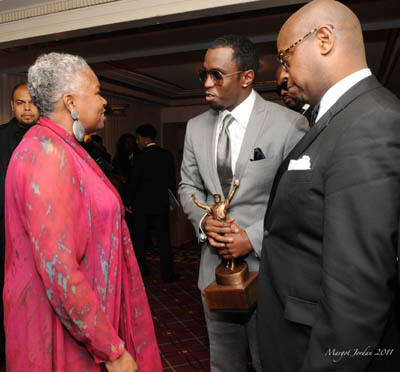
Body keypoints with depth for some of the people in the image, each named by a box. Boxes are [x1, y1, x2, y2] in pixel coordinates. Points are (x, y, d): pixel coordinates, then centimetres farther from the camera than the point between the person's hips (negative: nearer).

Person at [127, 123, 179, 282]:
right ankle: (168, 274, 8)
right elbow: (172, 180, 3)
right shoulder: (167, 155, -1)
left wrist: (129, 202, 3)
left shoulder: (140, 157, -12)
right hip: (161, 204, 3)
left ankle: (140, 269, 24)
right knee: (164, 239, 6)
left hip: (142, 205, -2)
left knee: (139, 239, 13)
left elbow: (134, 183, -9)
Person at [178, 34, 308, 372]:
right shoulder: (196, 127, 5)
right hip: (215, 262, 5)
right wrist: (204, 221, -8)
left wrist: (253, 237, -18)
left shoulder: (289, 124, -12)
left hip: (266, 265, -4)